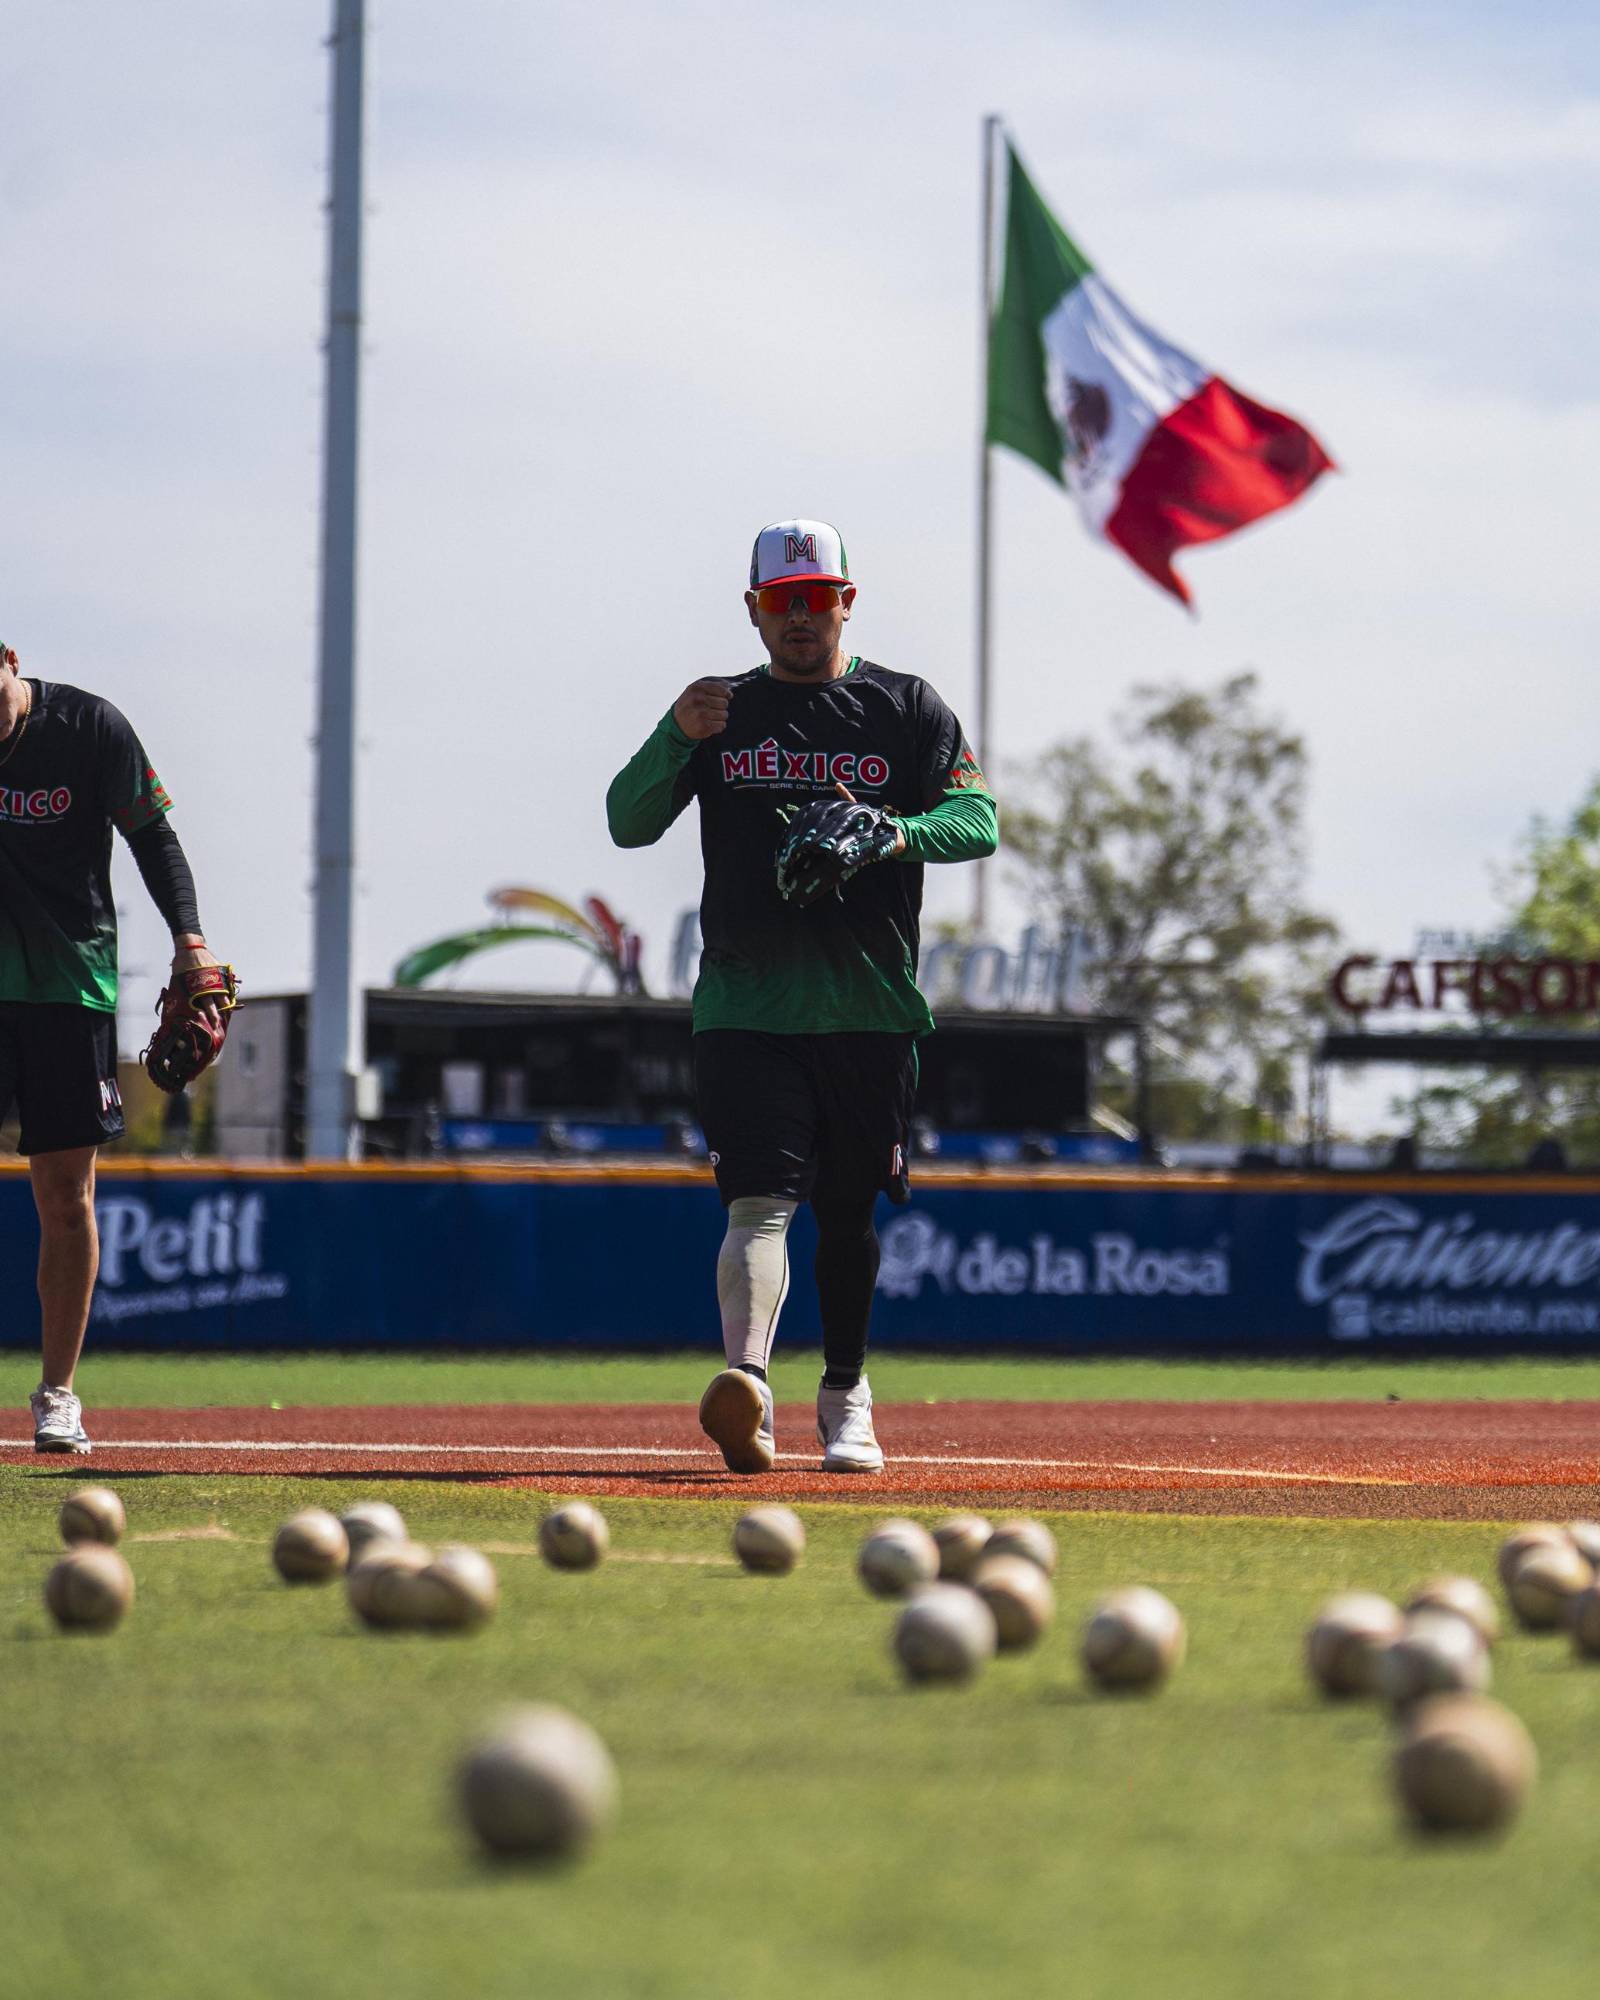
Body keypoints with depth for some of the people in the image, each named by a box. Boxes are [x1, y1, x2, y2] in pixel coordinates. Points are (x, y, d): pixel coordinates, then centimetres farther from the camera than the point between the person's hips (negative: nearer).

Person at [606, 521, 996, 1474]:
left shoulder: (908, 709, 7)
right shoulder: (723, 714, 10)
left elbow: (979, 820, -5)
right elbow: (628, 823, 1)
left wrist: (897, 833, -25)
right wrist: (676, 739, -17)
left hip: (870, 1010, 1)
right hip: (745, 1004, -1)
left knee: (849, 1214, 10)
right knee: (761, 1198, -17)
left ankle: (845, 1400, 26)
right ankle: (746, 1385, -33)